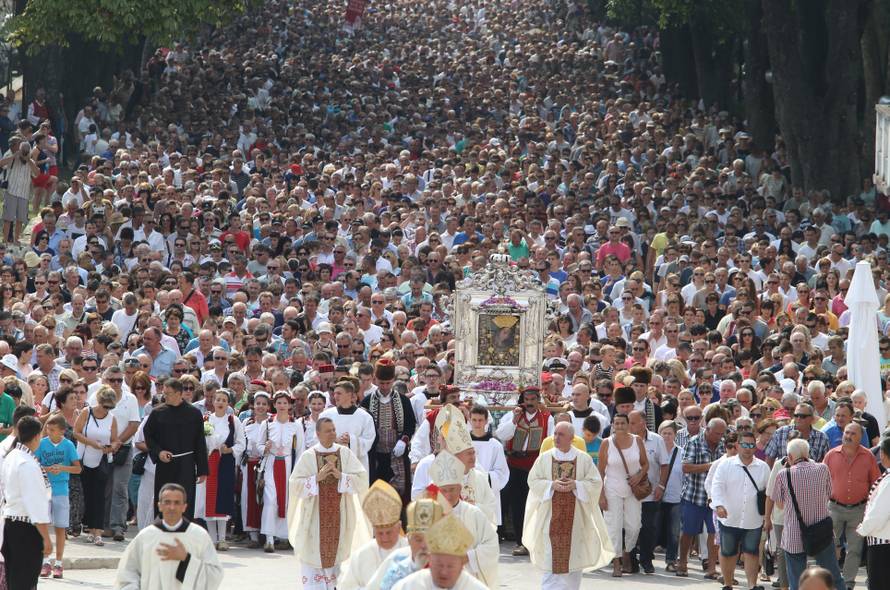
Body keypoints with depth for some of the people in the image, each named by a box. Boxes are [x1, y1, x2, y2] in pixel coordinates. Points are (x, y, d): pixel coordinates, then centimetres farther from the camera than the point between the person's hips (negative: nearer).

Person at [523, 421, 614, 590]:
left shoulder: (584, 459, 2)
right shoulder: (544, 458, 3)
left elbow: (595, 483, 0)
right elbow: (533, 481, 1)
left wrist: (575, 485, -16)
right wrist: (552, 485, -14)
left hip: (575, 517, 0)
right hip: (551, 517, 0)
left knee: (574, 558, 2)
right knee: (552, 556, -4)